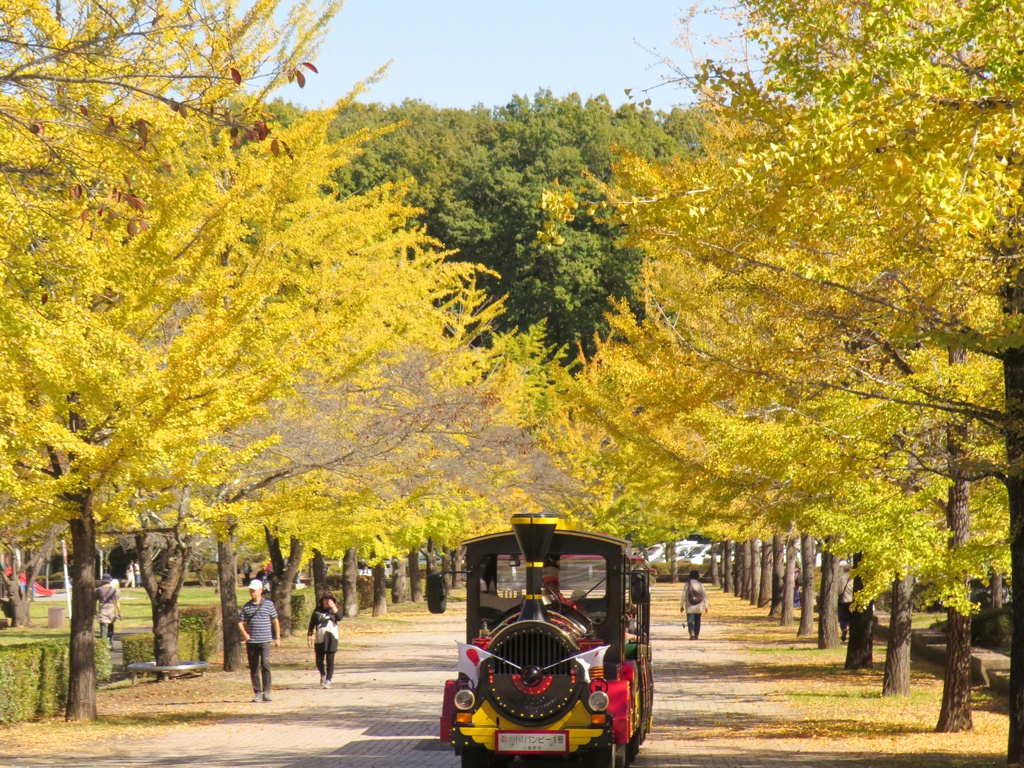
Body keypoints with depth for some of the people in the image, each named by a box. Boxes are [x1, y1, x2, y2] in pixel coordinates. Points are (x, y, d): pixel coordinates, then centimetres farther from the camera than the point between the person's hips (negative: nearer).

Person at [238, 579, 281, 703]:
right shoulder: (246, 607, 8)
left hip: (265, 640, -3)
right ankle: (257, 693, 12)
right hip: (251, 641, 3)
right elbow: (240, 622, 9)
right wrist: (244, 633, -11)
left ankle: (266, 692, -9)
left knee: (265, 665, -13)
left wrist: (277, 638, 6)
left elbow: (275, 621, 8)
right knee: (253, 668, 5)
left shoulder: (268, 604, 4)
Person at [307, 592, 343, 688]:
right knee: (319, 661, 4)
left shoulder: (335, 610, 8)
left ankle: (328, 680, 1)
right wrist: (309, 637, 0)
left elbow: (339, 618, -13)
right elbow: (312, 624, 7)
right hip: (319, 639, 1)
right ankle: (323, 675, 33)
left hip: (332, 638, -1)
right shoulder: (317, 611, 7)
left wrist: (333, 607, -14)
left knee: (330, 660, -5)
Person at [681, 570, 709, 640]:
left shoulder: (687, 584, -4)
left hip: (689, 607, -2)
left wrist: (681, 606, 4)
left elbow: (684, 595, -4)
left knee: (690, 621, -5)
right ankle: (696, 636, 18)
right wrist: (706, 606, 0)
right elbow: (704, 595, -3)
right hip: (698, 607, 2)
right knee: (697, 621, 14)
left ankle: (692, 634, -24)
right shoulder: (700, 585, -1)